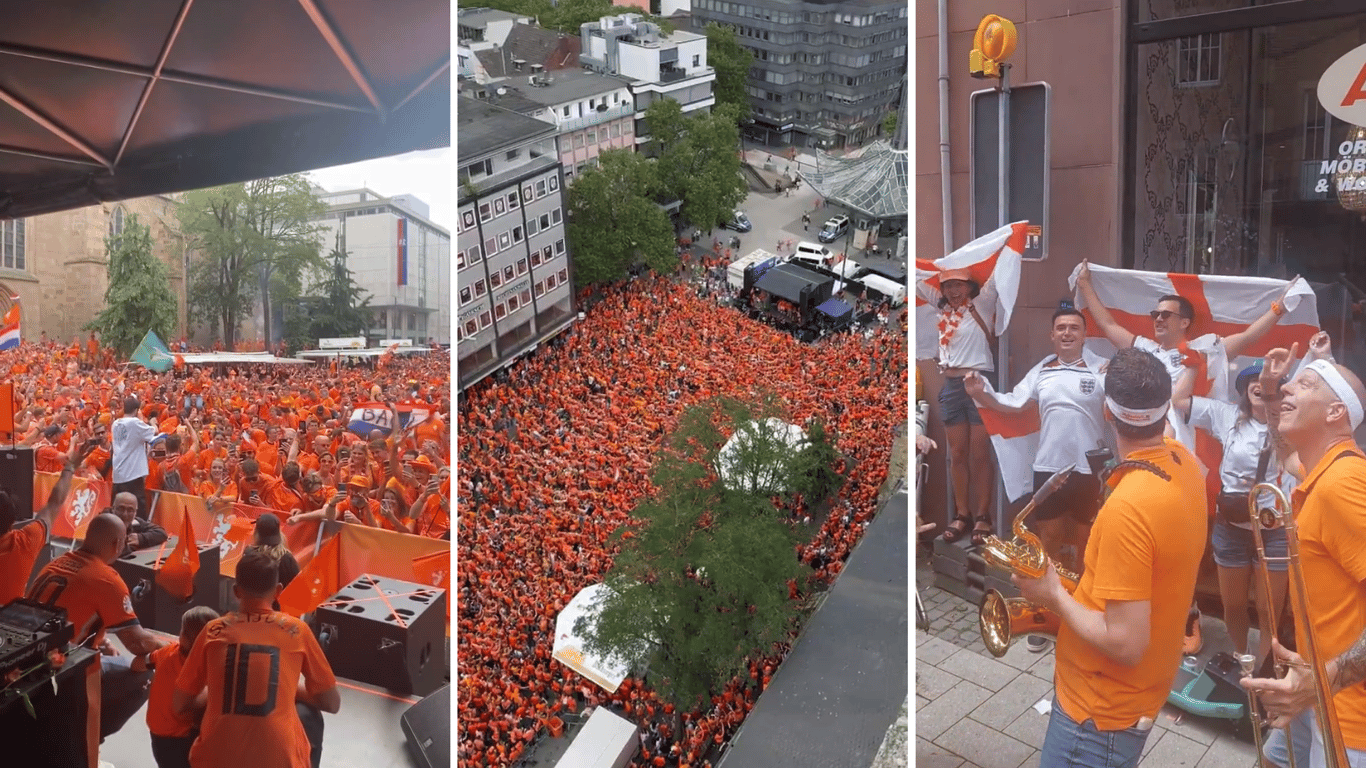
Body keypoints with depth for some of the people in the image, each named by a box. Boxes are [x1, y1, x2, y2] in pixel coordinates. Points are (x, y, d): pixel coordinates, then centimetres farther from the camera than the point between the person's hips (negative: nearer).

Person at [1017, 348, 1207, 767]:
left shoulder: (1127, 507, -33)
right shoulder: (1184, 462, -5)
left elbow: (1126, 644, -31)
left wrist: (1055, 596, -17)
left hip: (1101, 709, -9)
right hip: (1138, 690, 9)